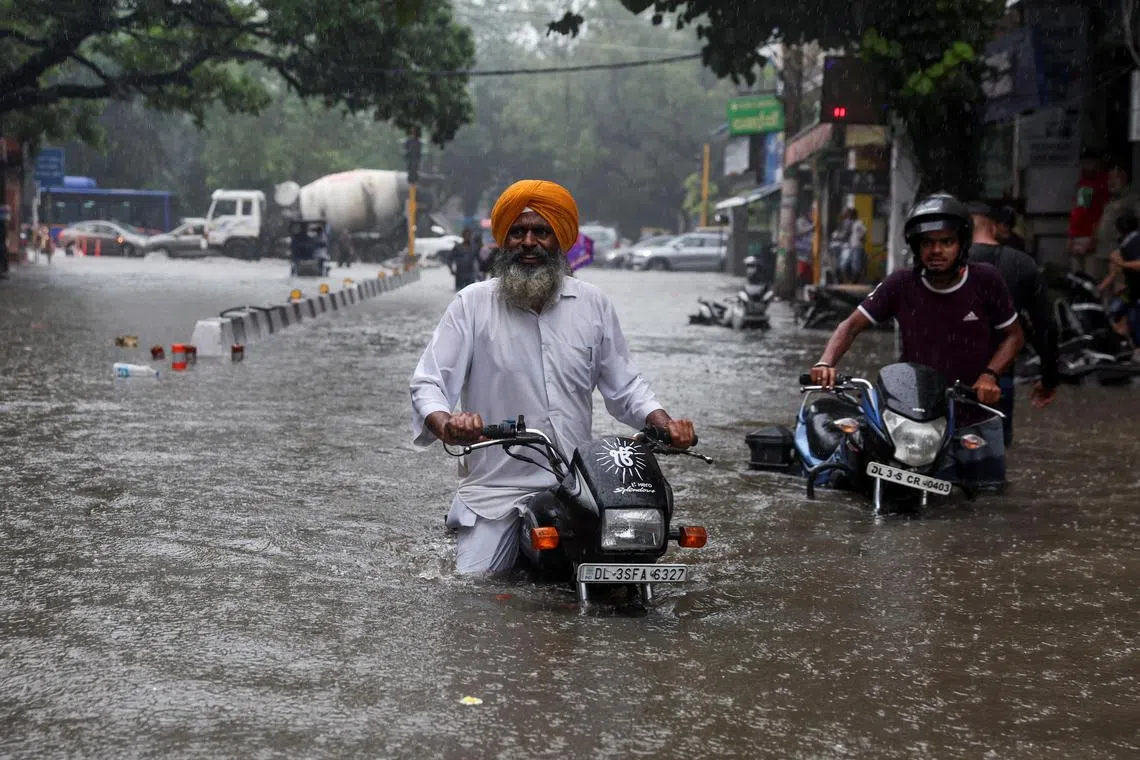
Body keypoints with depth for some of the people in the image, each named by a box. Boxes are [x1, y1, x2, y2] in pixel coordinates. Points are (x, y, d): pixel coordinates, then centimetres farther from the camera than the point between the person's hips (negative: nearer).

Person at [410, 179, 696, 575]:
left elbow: (624, 384, 16)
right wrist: (445, 424, -26)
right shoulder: (473, 303, 2)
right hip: (495, 487, -2)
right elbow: (428, 383, -4)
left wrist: (665, 423, -3)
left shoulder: (592, 304, 10)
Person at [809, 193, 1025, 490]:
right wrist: (826, 363, -20)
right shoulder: (901, 285, -6)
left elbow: (1014, 335, 5)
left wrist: (989, 375, -13)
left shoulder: (985, 281, -6)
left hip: (977, 422, 1)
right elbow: (852, 325, -2)